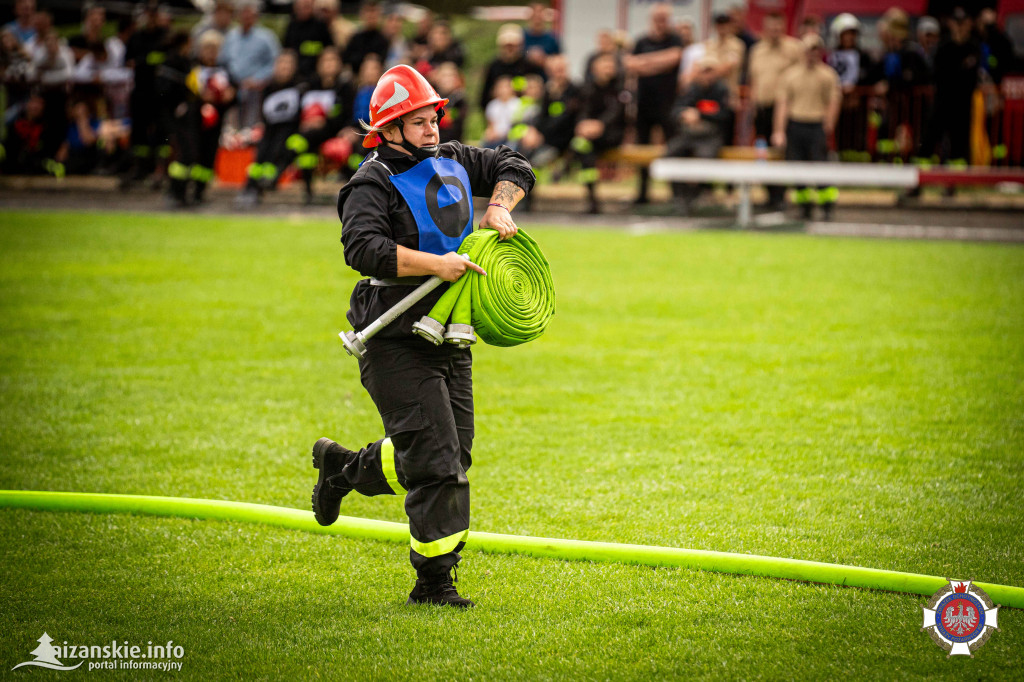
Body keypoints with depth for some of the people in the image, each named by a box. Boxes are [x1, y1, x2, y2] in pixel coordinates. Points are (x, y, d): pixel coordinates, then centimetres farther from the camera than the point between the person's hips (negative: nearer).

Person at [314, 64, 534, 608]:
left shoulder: (451, 162, 10)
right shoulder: (373, 184, -12)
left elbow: (513, 167, 23)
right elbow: (364, 249, -28)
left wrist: (498, 209, 3)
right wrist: (436, 264, -31)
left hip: (450, 339, 8)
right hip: (396, 344, -8)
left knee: (453, 454, 12)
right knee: (436, 461, -12)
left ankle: (343, 468, 36)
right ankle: (434, 581, -4)